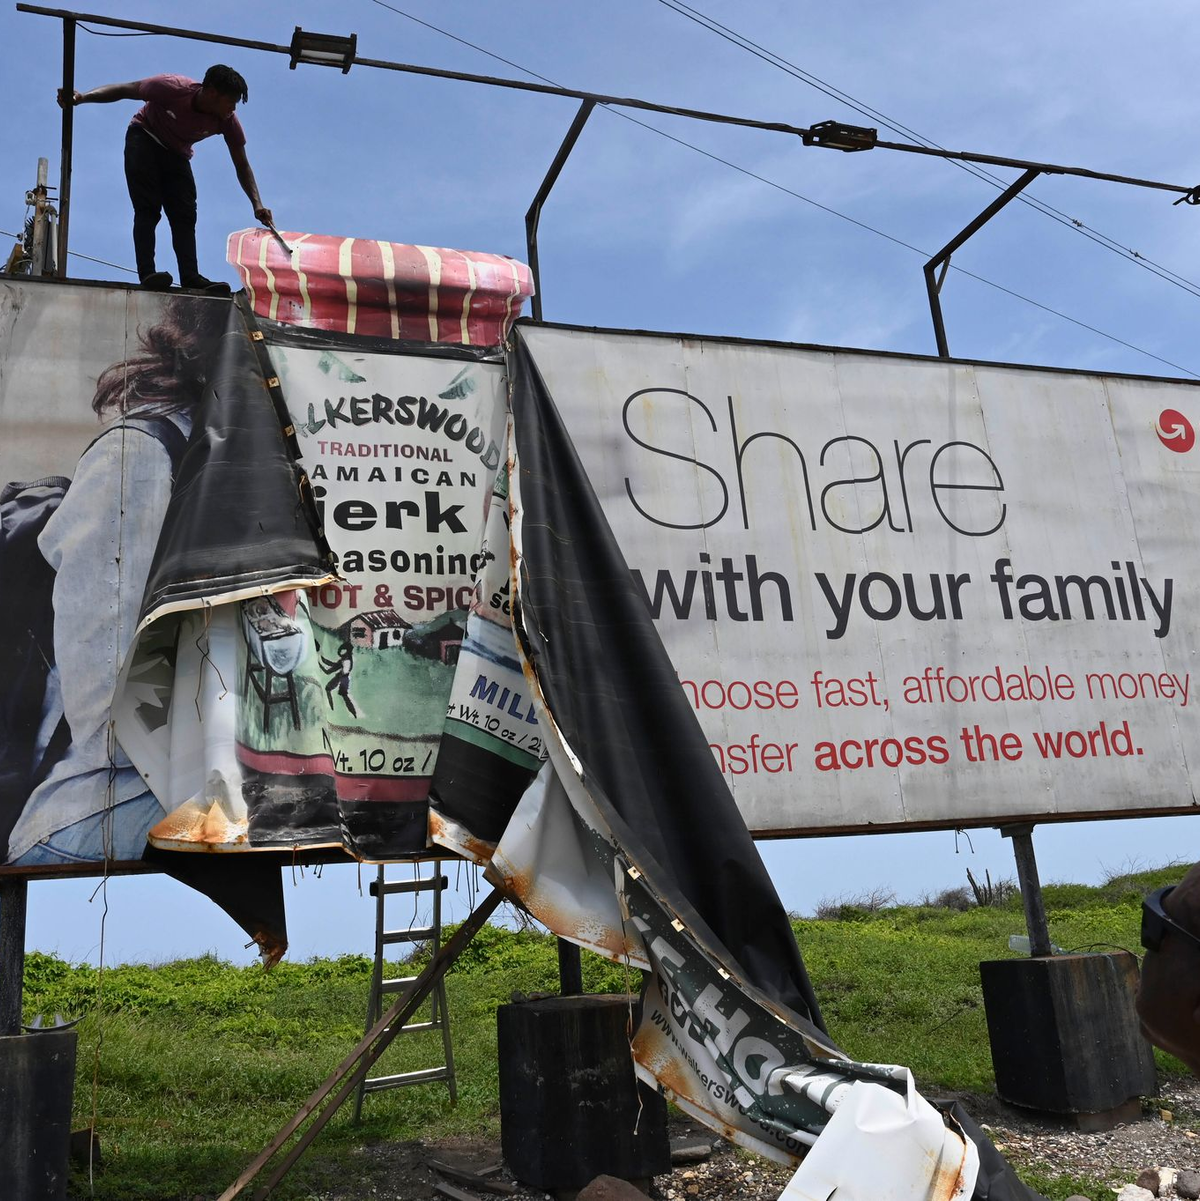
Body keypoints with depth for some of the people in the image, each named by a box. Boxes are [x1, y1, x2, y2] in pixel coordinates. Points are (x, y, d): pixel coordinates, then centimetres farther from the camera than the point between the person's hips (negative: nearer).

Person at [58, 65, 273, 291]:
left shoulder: (227, 121, -20)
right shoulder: (174, 88, -31)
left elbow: (242, 166, -11)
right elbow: (124, 90, -23)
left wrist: (257, 204, -21)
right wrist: (82, 97, -34)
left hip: (177, 154, 4)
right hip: (144, 139, -4)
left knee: (185, 216, -12)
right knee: (148, 208, -20)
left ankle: (191, 278, -23)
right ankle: (147, 273, -31)